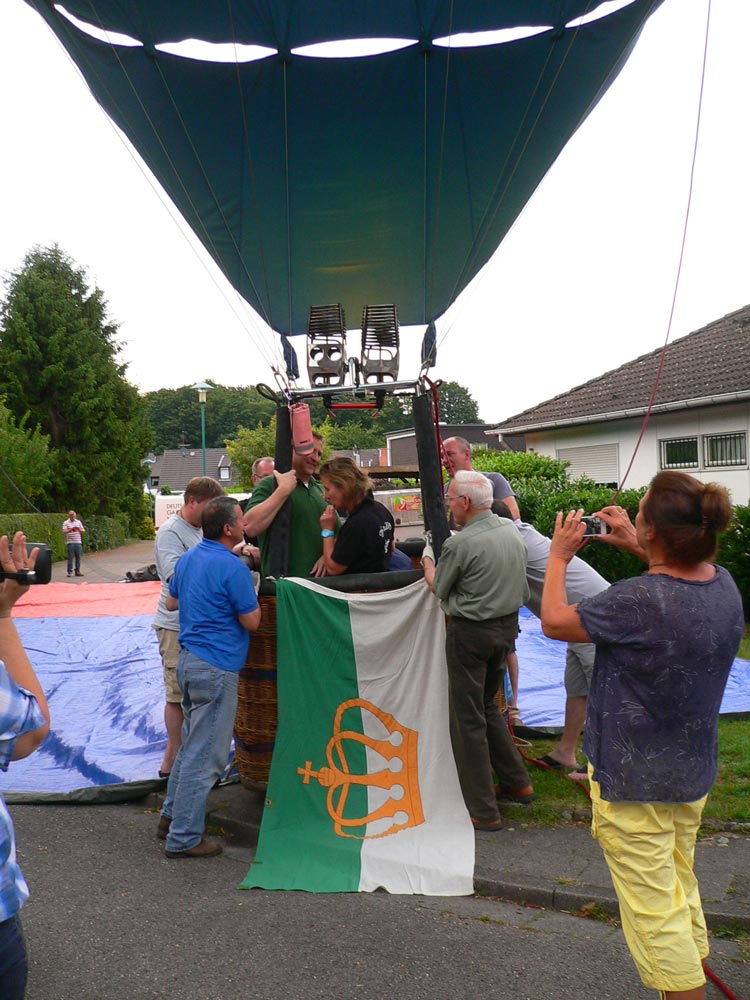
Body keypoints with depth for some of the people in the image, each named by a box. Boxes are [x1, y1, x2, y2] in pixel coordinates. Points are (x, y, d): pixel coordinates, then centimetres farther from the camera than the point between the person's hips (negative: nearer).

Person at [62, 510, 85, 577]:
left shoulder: (78, 522, 15)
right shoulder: (65, 523, 4)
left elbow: (83, 531, 14)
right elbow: (64, 532, -7)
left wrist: (79, 529, -8)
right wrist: (69, 530, -26)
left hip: (78, 542, 3)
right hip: (70, 542, -3)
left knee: (78, 557, 4)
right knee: (70, 557, -4)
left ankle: (77, 571, 10)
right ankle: (70, 572, 1)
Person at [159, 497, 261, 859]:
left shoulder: (188, 558, 8)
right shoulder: (232, 567, -18)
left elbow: (171, 602, 21)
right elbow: (251, 622, -13)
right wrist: (251, 596, 3)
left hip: (189, 660, 9)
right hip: (216, 667, -9)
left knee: (192, 743, 22)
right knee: (205, 755, 0)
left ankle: (171, 815, 31)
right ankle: (184, 837, 8)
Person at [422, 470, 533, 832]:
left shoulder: (460, 544, -20)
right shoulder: (512, 532, 3)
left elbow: (439, 588, -4)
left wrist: (428, 560, 16)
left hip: (471, 632, -8)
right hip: (508, 625, 8)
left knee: (468, 718, 3)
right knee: (487, 705, 24)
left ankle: (483, 811, 10)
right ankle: (516, 782, 30)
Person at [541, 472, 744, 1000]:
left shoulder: (638, 600, -31)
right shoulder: (725, 584, -7)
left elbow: (555, 621, -15)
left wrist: (559, 556, -2)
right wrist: (636, 547, 13)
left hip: (635, 781, -8)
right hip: (694, 773, 8)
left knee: (654, 908, 8)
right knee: (682, 890, 26)